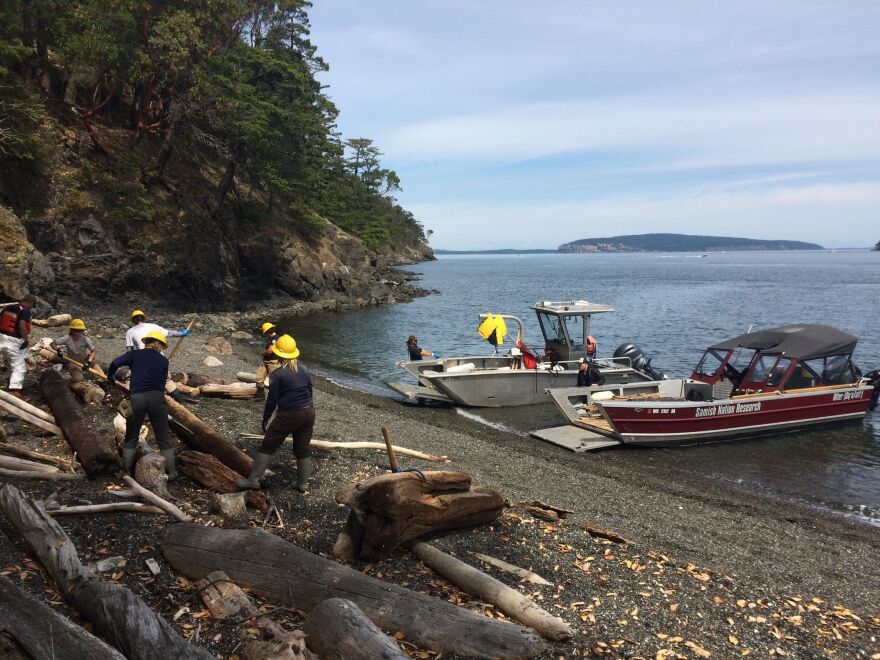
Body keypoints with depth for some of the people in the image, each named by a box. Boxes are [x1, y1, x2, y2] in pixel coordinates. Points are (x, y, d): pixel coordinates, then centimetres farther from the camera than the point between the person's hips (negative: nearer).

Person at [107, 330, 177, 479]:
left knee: (131, 438, 16)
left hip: (136, 399, 0)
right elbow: (162, 382, 12)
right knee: (164, 438, 11)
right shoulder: (163, 360, 11)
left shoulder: (134, 354, 8)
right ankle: (171, 471, 13)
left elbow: (115, 363, -7)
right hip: (157, 398, 0)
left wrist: (110, 376, 11)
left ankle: (126, 472, 19)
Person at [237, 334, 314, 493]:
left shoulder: (277, 374, -10)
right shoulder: (304, 370, 6)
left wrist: (265, 419, 1)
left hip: (288, 415, -5)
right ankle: (303, 484, 19)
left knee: (268, 446, 7)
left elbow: (272, 400, -9)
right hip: (309, 412, 5)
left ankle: (253, 479, 9)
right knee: (303, 449, 15)